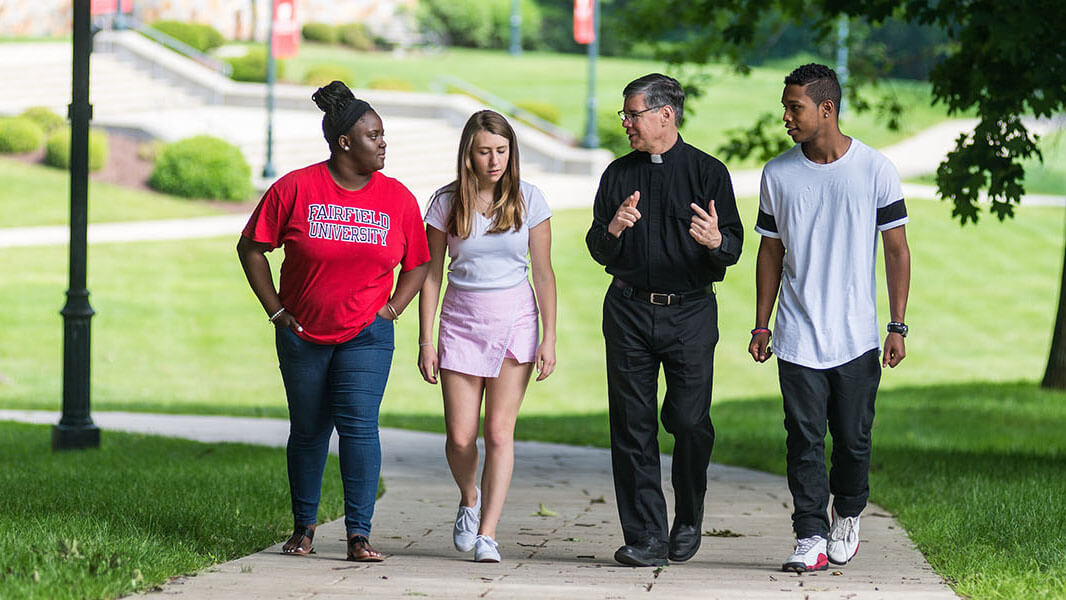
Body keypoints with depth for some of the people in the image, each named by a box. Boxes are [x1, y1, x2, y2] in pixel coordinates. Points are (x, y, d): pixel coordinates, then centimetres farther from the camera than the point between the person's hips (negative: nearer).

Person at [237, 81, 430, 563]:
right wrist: (276, 310, -3)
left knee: (359, 424, -14)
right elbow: (251, 248, 1)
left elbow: (417, 264, 13)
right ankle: (303, 527, 24)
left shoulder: (398, 199, 0)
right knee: (308, 430, 9)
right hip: (303, 335, 0)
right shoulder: (295, 189, -7)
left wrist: (391, 310, 0)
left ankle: (359, 535, -13)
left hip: (366, 335, 0)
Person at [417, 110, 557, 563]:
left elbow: (544, 273, 1)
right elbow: (431, 275, 4)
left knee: (500, 430, -7)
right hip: (461, 322, 1)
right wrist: (425, 341, 0)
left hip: (515, 321, -1)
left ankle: (487, 534, -6)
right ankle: (469, 501, 29)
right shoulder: (447, 202, 0)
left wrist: (549, 338, -4)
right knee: (460, 436, -2)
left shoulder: (528, 199, -1)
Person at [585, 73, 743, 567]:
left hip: (690, 310, -3)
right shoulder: (619, 174, 12)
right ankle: (646, 537, 2)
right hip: (629, 309, 3)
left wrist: (715, 240, -24)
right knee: (632, 425, -1)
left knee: (689, 420, -6)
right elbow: (599, 251, 11)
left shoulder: (708, 172, 3)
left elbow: (734, 247, -1)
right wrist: (612, 230, -11)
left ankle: (688, 520, 17)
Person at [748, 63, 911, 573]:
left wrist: (897, 327, -4)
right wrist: (760, 326, 8)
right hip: (798, 337, 1)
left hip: (857, 338, -1)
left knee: (853, 438, 5)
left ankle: (847, 516, 28)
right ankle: (811, 537, -3)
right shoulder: (778, 175, 4)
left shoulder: (875, 170, -2)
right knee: (804, 439, -5)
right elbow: (770, 253, 12)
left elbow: (897, 250, 1)